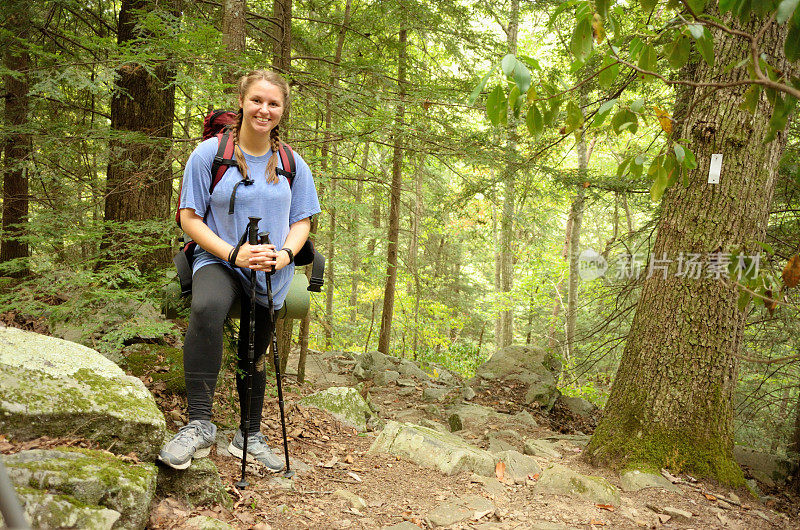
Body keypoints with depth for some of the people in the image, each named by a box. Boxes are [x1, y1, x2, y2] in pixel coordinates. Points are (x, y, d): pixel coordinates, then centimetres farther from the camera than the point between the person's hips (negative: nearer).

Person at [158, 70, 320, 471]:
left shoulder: (292, 164, 6)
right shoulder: (209, 153, -4)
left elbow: (302, 221, 9)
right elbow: (189, 218, -5)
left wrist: (284, 254, -13)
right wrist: (233, 253, -19)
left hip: (271, 273, 4)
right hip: (219, 260, -3)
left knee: (255, 354, 12)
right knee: (207, 308, -37)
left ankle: (249, 436, 33)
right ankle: (199, 424, -34)